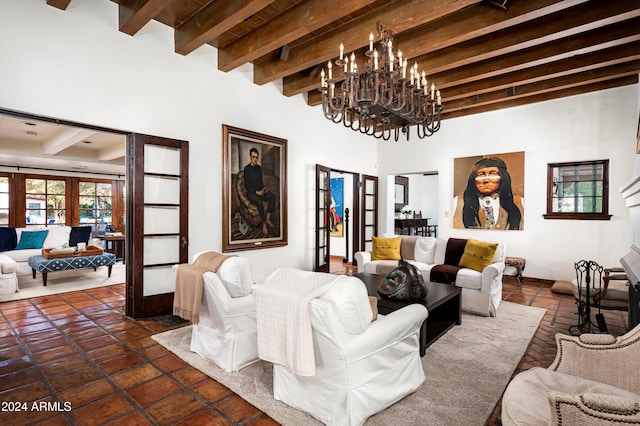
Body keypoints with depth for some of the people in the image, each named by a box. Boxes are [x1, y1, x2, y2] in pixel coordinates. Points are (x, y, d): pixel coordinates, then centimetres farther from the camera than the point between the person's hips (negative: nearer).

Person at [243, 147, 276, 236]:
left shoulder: (259, 168, 12)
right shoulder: (247, 168, -7)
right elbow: (247, 186, -11)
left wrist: (264, 188, -3)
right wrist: (257, 192, -19)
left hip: (260, 190, 6)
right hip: (251, 192, -6)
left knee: (273, 196, -20)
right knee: (259, 201, -36)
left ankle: (267, 219, -18)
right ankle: (264, 224, -28)